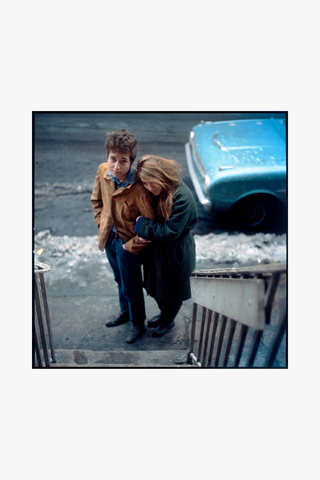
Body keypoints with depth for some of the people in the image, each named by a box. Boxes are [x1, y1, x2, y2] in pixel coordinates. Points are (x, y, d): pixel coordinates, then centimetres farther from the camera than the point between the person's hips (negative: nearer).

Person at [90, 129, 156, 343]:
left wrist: (131, 245, -17)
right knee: (120, 280, 28)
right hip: (110, 237, 6)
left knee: (132, 287, 14)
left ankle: (138, 322, 40)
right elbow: (97, 199, 7)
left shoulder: (139, 189, -33)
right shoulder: (103, 171, -14)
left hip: (128, 242, -6)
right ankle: (125, 311, 54)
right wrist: (101, 224, 2)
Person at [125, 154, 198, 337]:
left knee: (172, 291, 18)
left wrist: (143, 225, -20)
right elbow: (146, 214, 7)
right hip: (156, 250, 7)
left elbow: (169, 233, -29)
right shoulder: (153, 192, -8)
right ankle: (164, 313, 54)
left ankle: (168, 320, 45)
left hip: (175, 255, -7)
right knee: (156, 288, 25)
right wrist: (146, 232, -13)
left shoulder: (182, 198, -30)